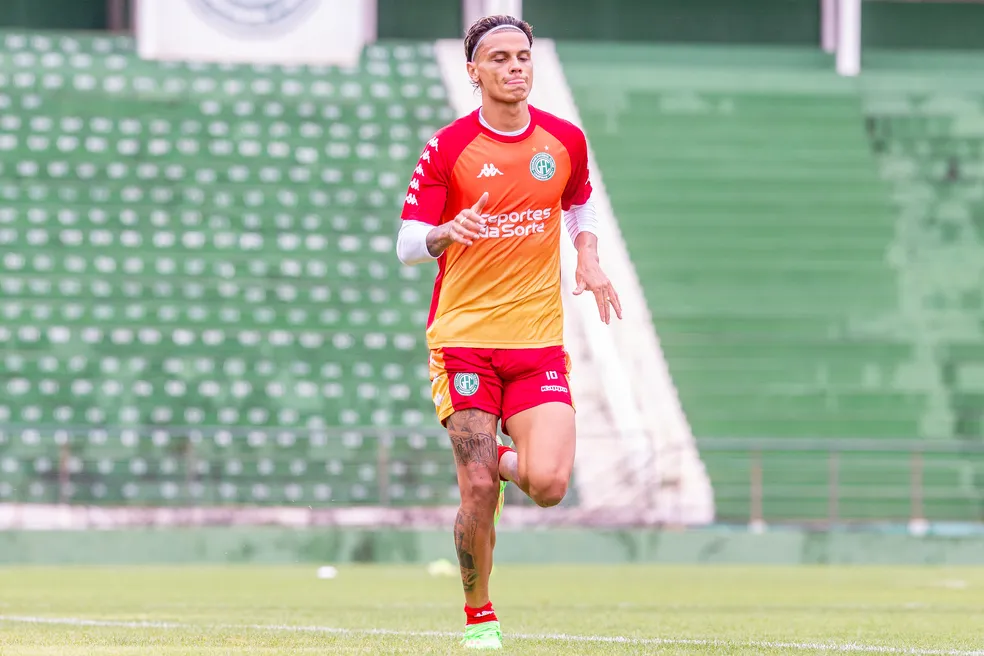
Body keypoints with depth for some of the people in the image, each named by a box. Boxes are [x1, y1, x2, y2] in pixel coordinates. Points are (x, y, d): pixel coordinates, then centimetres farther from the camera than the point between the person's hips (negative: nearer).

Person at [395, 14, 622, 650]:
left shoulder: (565, 140, 5)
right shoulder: (448, 148, -4)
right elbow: (407, 245, -3)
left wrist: (589, 259, 7)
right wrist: (448, 232, -24)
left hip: (538, 340, 2)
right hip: (464, 338, -2)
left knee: (549, 484, -13)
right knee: (478, 493, -8)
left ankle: (503, 461, 23)